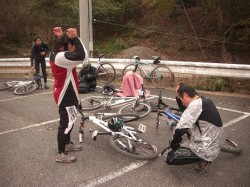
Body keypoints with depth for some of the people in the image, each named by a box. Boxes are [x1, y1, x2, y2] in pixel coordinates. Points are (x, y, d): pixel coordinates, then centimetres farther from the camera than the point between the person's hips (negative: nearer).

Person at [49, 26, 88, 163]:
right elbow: (82, 56, -36)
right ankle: (61, 154, 10)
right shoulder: (61, 57, -27)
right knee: (66, 123, -1)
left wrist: (60, 37, 5)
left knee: (68, 121, 24)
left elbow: (69, 51, 19)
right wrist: (75, 38, -31)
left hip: (64, 93, 11)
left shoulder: (55, 54, 3)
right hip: (66, 95, -11)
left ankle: (68, 144, 42)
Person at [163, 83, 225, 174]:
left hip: (207, 150, -9)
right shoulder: (205, 101, 5)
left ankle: (204, 158, -1)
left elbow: (180, 129, -24)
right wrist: (179, 95, 8)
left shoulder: (195, 105, -23)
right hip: (216, 145, 9)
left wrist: (174, 143, -6)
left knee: (169, 157, -6)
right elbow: (186, 112, 18)